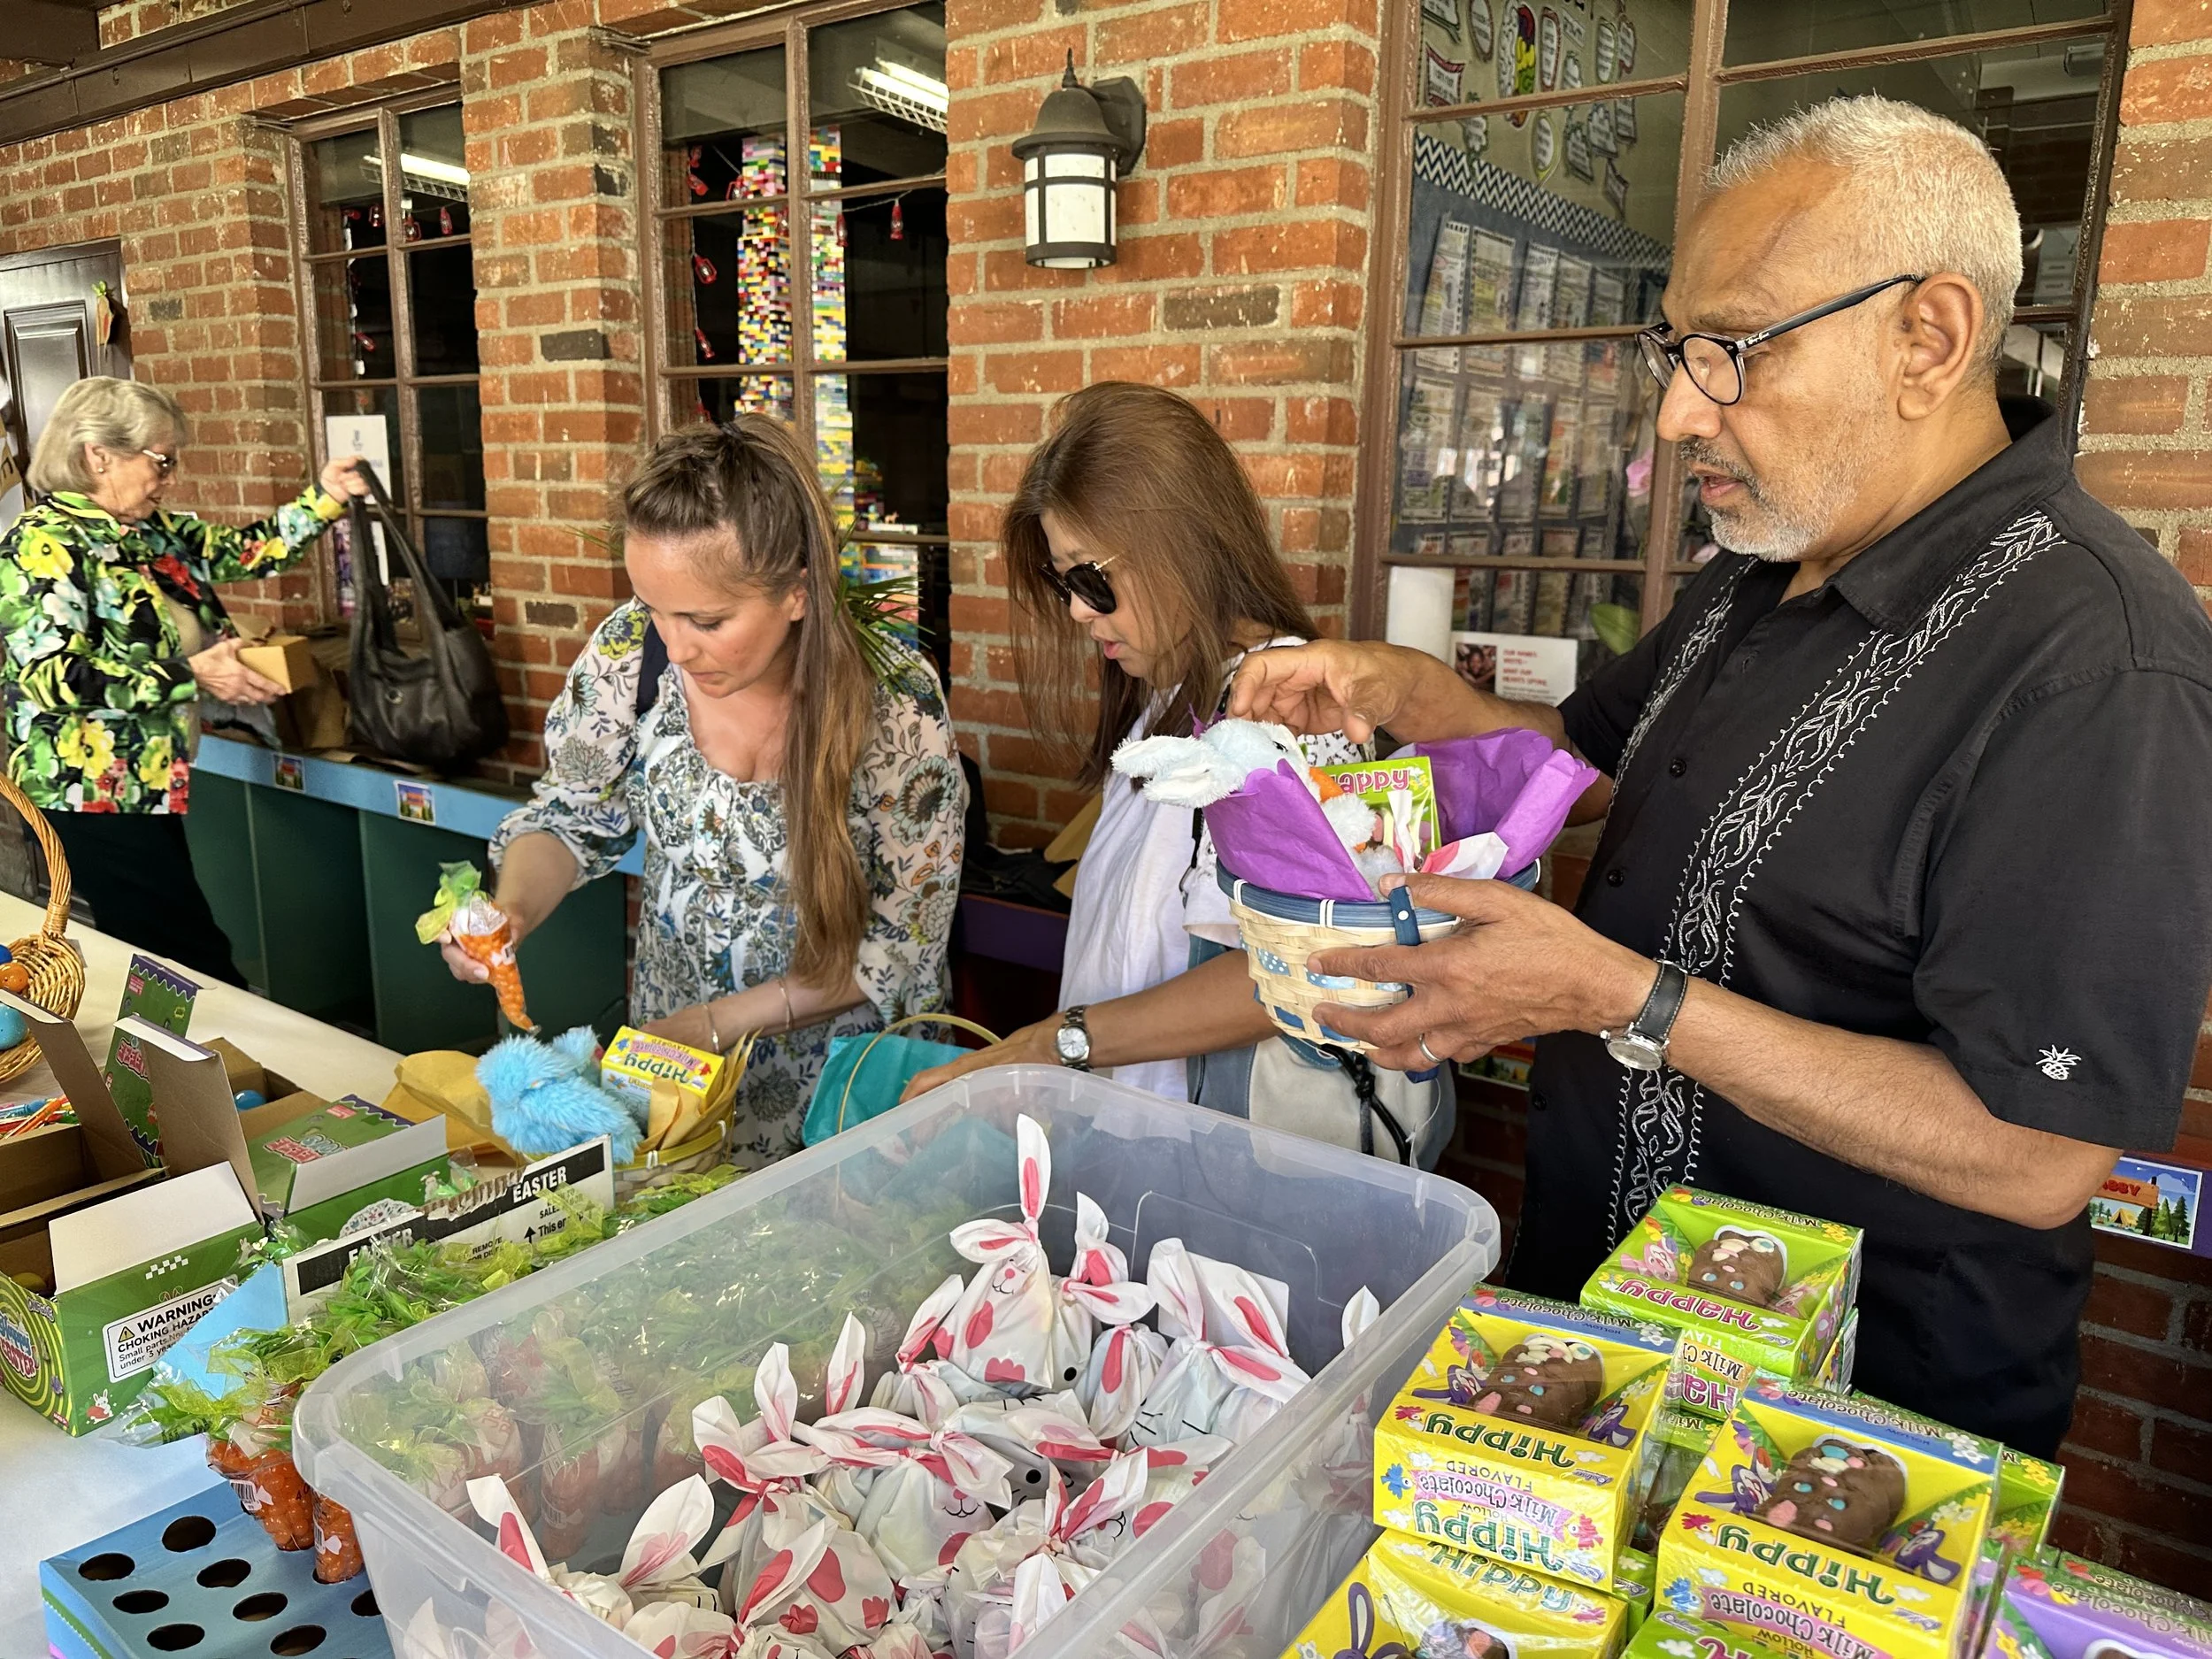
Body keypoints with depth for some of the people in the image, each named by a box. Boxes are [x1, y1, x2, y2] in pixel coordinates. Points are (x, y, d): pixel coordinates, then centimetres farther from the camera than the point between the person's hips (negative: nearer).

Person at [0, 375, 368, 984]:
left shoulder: (152, 532, 9)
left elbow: (245, 551, 16)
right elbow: (55, 677, -24)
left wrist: (324, 496, 5)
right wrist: (191, 676, -25)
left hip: (146, 788, 9)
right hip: (92, 798, -9)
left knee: (152, 959, 18)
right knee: (196, 963, -6)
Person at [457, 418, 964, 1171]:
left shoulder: (897, 704, -24)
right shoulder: (633, 648, -16)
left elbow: (903, 939, -16)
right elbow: (571, 813, 1)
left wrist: (721, 1021, -19)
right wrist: (510, 910, -19)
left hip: (845, 1059, -2)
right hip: (670, 1033, 3)